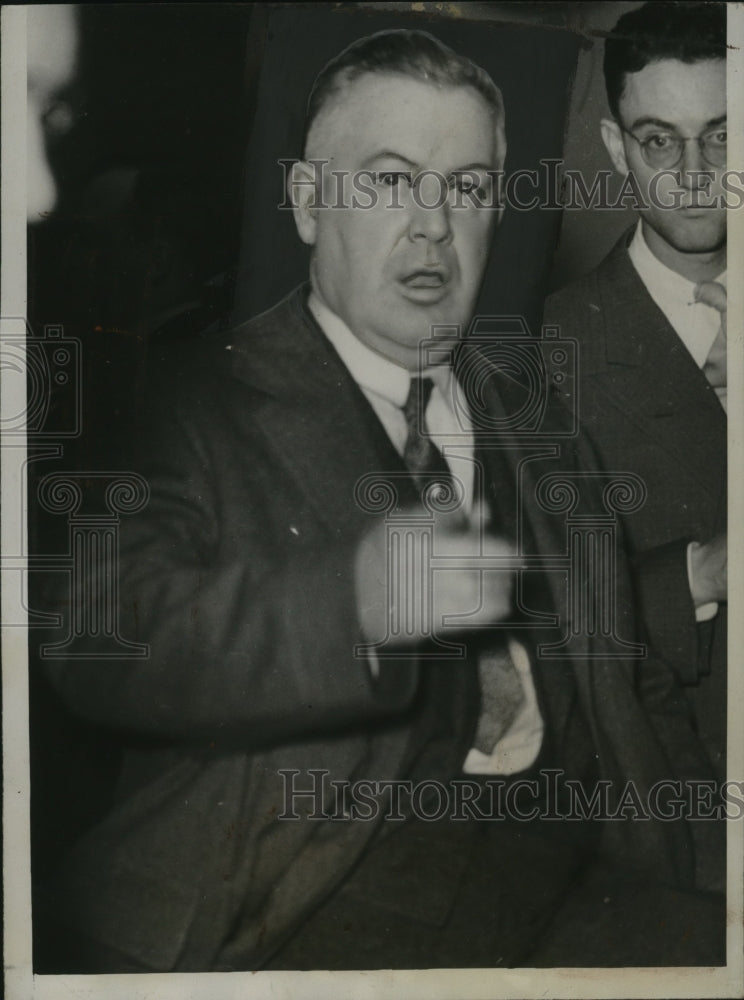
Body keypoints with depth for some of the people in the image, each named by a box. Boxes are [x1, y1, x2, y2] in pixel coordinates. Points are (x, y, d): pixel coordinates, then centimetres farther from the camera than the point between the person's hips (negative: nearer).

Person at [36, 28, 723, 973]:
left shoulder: (538, 425, 21)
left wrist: (713, 874, 8)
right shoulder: (197, 400, 2)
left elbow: (633, 688, 24)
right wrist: (351, 599, -27)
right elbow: (98, 638, -13)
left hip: (564, 874, 5)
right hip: (308, 888, -5)